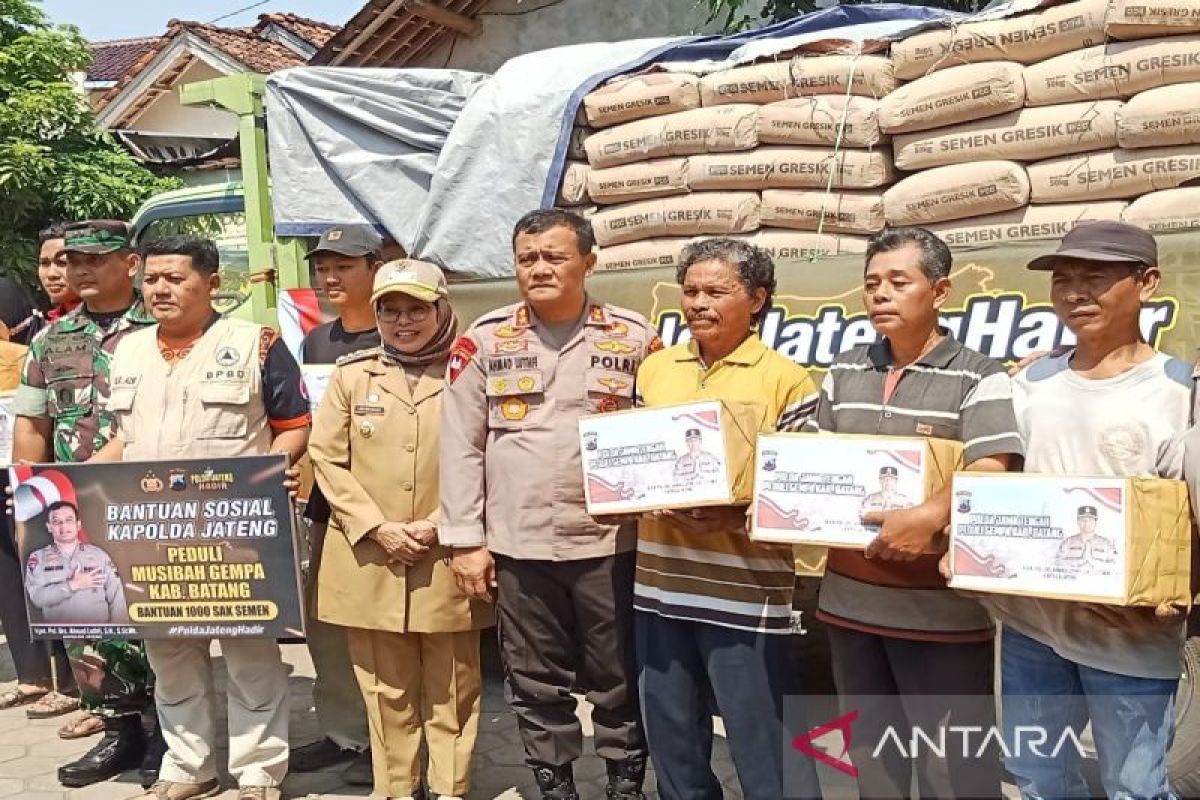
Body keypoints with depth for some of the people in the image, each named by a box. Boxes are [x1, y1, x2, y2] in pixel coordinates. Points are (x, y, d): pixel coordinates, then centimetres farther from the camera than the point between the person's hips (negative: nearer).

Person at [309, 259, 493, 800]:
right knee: (386, 691, 11)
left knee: (452, 691, 7)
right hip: (369, 560, 2)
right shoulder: (352, 373, 7)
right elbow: (327, 457, 3)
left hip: (447, 560, -1)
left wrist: (437, 525, -11)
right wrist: (377, 527, -8)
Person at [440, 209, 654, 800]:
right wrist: (466, 540, -2)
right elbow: (461, 447, 2)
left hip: (612, 543, 0)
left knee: (620, 679, 11)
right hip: (518, 546, 1)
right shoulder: (485, 340, 3)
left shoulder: (634, 337, 2)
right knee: (536, 684, 13)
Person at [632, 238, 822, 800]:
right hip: (661, 582, 5)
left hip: (744, 591, -5)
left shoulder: (786, 380, -5)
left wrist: (739, 516, -23)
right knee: (672, 745, 18)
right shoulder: (654, 368, 11)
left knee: (765, 751, 5)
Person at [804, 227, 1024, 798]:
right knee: (869, 751, 20)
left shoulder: (978, 379, -7)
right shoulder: (843, 372, 11)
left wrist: (932, 515, -34)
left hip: (941, 608, -5)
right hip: (849, 597, 6)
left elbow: (989, 475, -19)